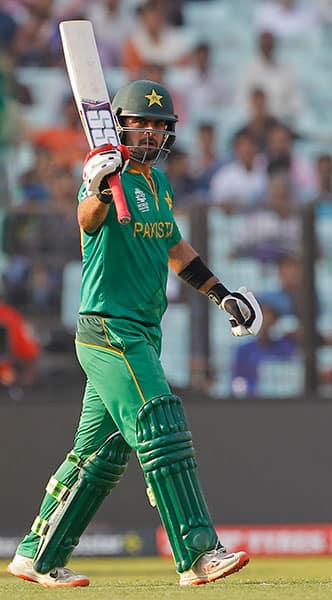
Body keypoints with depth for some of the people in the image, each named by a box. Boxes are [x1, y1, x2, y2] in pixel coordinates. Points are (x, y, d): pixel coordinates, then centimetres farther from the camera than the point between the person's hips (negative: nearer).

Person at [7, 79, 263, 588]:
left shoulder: (158, 183, 16)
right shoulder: (108, 173, -11)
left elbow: (173, 246, 31)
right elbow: (89, 222, -34)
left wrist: (220, 293, 31)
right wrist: (100, 190, -55)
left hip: (142, 335, 9)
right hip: (109, 330, -9)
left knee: (102, 453, 10)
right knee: (162, 435, -15)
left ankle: (38, 558, 17)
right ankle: (198, 555, -19)